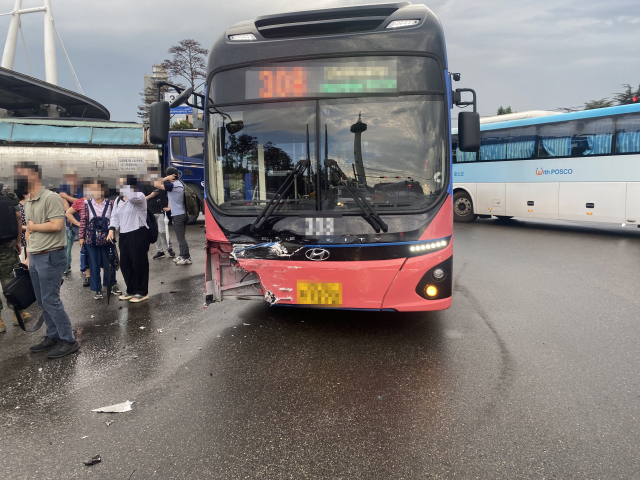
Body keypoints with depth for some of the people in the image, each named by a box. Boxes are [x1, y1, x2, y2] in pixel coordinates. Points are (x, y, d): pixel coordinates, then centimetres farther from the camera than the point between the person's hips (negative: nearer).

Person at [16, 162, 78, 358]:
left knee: (50, 300, -7)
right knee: (42, 301, 12)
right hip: (35, 258, 9)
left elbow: (57, 225, -24)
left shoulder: (51, 198, -14)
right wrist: (29, 256, 15)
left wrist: (33, 226, -8)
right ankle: (53, 336, 24)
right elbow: (29, 230, 18)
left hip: (50, 257, -9)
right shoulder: (27, 203, 14)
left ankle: (69, 341, 2)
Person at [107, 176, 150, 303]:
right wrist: (112, 230, -1)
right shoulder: (118, 200, 15)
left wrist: (124, 183, -22)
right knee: (124, 264, 13)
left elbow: (131, 197, -33)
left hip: (138, 235, -8)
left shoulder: (139, 197, -9)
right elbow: (114, 217, 15)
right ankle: (131, 290, 28)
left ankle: (142, 292, 11)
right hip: (124, 236, 8)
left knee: (139, 264, -1)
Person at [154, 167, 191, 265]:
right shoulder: (180, 184, 11)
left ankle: (186, 258, -2)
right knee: (181, 237, 17)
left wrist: (166, 179, -11)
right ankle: (182, 255, 26)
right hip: (183, 214, 9)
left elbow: (156, 184, -19)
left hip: (177, 216, -9)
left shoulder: (172, 185, -17)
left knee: (181, 238, -5)